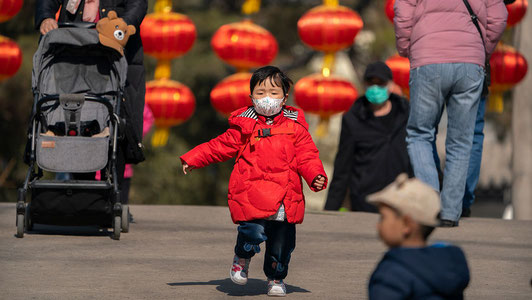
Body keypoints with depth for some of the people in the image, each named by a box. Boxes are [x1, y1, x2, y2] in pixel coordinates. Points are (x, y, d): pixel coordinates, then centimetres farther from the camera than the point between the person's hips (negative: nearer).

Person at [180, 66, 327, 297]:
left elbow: (306, 156, 8)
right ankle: (242, 259, 14)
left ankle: (276, 278, 31)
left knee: (282, 241, 4)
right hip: (251, 195, -2)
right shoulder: (244, 126, 7)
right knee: (253, 232, -20)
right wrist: (193, 159, 12)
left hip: (285, 198, 2)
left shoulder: (295, 127, 8)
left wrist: (316, 176, -9)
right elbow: (220, 146, 15)